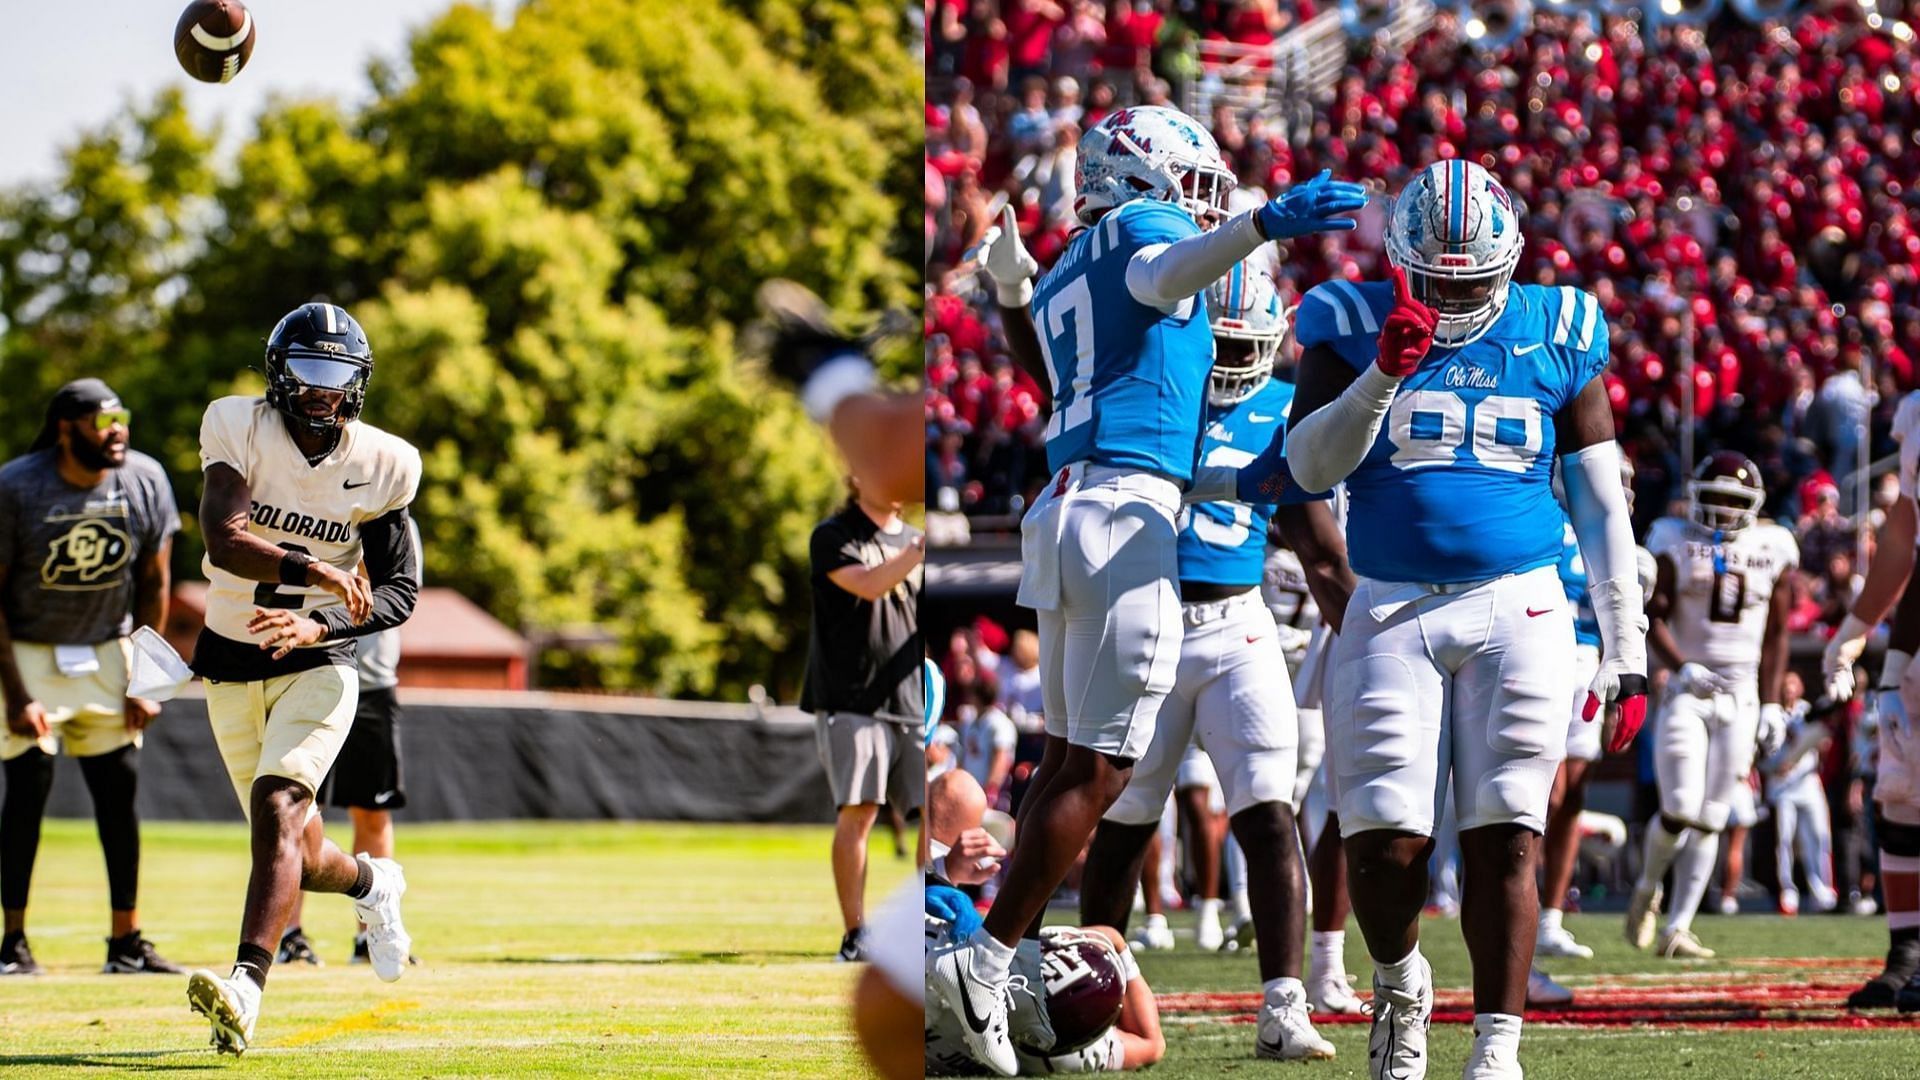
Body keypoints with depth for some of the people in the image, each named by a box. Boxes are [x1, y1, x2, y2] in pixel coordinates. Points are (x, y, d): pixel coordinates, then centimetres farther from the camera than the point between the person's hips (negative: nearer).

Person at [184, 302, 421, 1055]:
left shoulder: (380, 467, -7)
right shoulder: (238, 431, -11)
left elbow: (402, 592, -4)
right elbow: (224, 542, -25)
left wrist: (319, 625, -20)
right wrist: (314, 570, -38)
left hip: (317, 665, -2)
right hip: (232, 664, 2)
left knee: (276, 807, -25)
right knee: (303, 861, 9)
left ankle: (245, 989, -36)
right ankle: (371, 884, 45)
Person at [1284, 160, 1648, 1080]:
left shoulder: (1559, 336, 6)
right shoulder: (1354, 326, 4)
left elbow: (1601, 507, 10)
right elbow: (1310, 469, -6)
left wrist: (1625, 655, 7)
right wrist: (1384, 372, -20)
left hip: (1518, 612, 0)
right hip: (1391, 613, 0)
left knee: (1503, 840, -8)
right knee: (1384, 843, -6)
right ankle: (1398, 983, 24)